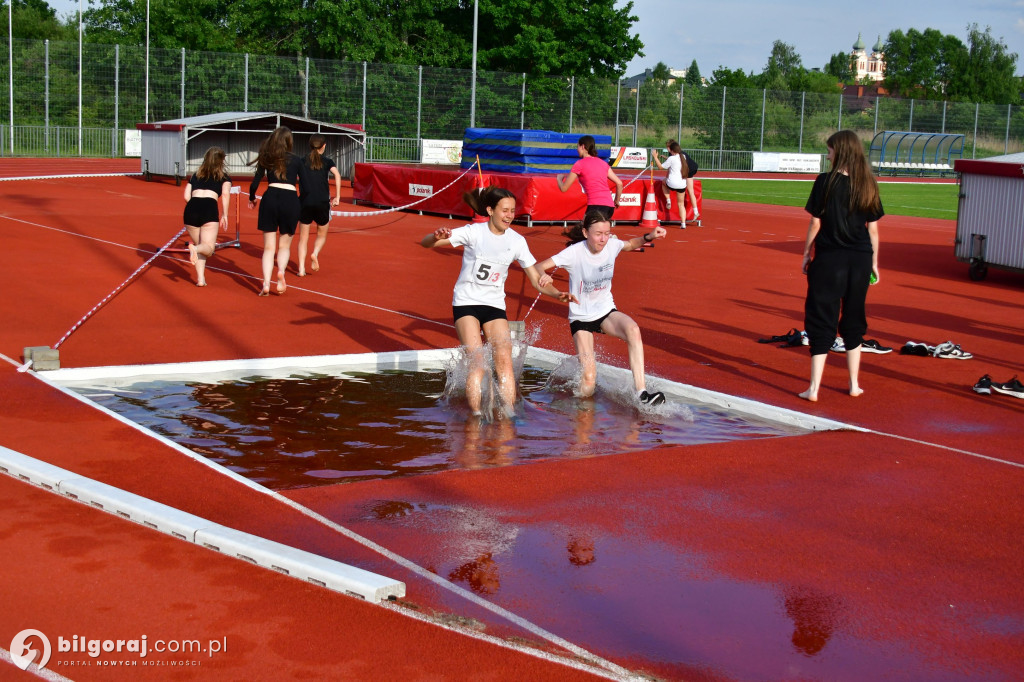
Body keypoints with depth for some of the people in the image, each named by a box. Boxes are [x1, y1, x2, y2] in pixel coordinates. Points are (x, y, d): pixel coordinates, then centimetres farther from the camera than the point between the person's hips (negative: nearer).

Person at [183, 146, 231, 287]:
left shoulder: (195, 175, 26)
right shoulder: (224, 176, 18)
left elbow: (186, 196, 17)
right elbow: (225, 194, 1)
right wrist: (224, 215, 3)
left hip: (191, 209, 3)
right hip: (209, 209, -3)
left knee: (199, 246, 17)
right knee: (208, 248, -4)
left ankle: (200, 278, 5)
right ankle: (194, 249, -37)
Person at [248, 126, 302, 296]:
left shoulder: (266, 158, 10)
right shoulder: (296, 160, 7)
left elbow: (255, 183, 7)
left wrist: (252, 198, 25)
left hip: (270, 198, 1)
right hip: (291, 200, -1)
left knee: (269, 247, 8)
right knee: (284, 245, 15)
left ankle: (266, 283, -8)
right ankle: (281, 271, -14)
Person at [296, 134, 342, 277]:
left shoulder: (302, 161, 9)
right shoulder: (327, 161, 4)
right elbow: (337, 174, -13)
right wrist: (337, 197, -11)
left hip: (305, 203, 1)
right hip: (322, 203, -1)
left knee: (303, 238, 9)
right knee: (321, 235, 20)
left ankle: (301, 268, -2)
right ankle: (315, 254, -8)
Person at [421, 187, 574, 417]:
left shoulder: (517, 241, -2)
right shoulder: (473, 232, -11)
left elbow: (537, 280, 1)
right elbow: (426, 243, -16)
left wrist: (557, 294, -18)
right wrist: (437, 236, -40)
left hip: (495, 305, 3)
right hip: (466, 303, -3)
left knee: (504, 360, -13)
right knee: (477, 362, -16)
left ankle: (508, 415, -11)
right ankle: (476, 416, -10)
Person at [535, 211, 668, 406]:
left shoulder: (612, 245, -9)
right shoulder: (575, 253, -21)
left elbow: (630, 244, 15)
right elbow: (538, 267, -22)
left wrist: (649, 237, -4)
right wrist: (544, 275, -46)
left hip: (606, 311, 3)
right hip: (581, 318, -3)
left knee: (633, 330, -33)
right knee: (588, 383, -14)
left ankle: (641, 392, -33)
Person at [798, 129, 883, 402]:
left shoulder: (826, 182, -8)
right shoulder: (868, 185, 2)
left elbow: (815, 223, -6)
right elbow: (873, 228, 5)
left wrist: (807, 254, 5)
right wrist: (874, 262, 14)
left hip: (829, 258, -4)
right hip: (860, 259, 4)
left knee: (821, 321, 1)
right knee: (853, 321, 16)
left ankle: (814, 388, -3)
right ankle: (854, 384, 23)